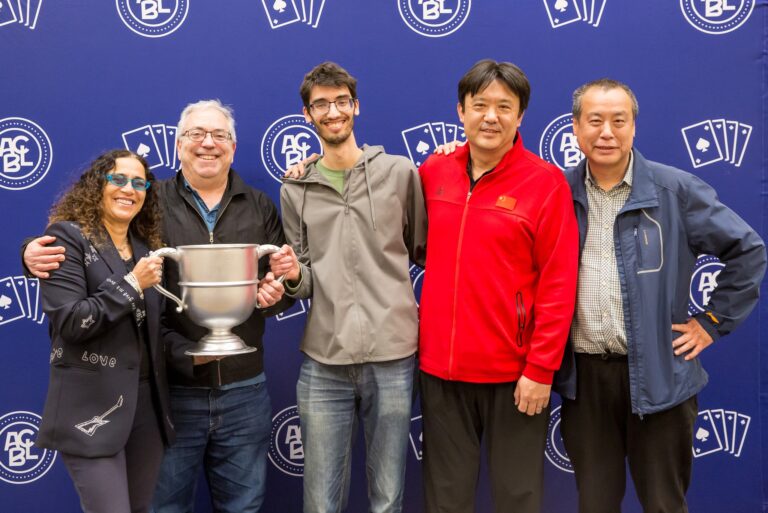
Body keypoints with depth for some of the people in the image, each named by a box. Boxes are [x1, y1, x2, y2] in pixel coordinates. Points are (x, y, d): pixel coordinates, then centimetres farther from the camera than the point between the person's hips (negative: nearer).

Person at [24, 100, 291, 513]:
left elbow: (285, 278, 10)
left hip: (244, 391, 3)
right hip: (171, 390, -2)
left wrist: (276, 293, -12)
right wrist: (37, 253, -22)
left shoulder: (260, 207, 9)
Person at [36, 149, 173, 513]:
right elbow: (69, 321, -16)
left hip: (146, 402, 6)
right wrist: (132, 283, -15)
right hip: (92, 407, -6)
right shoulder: (67, 236, -6)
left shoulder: (146, 246, 13)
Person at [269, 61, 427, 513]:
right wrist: (294, 275, -8)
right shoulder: (296, 190, 9)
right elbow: (303, 282, 14)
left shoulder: (401, 173, 2)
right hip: (324, 362, 2)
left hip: (393, 357, -1)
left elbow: (424, 252, 9)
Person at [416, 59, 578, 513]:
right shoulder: (433, 172, 3)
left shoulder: (546, 181, -8)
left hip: (514, 371, -3)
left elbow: (558, 284, -9)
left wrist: (541, 369, -12)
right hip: (440, 366, 4)